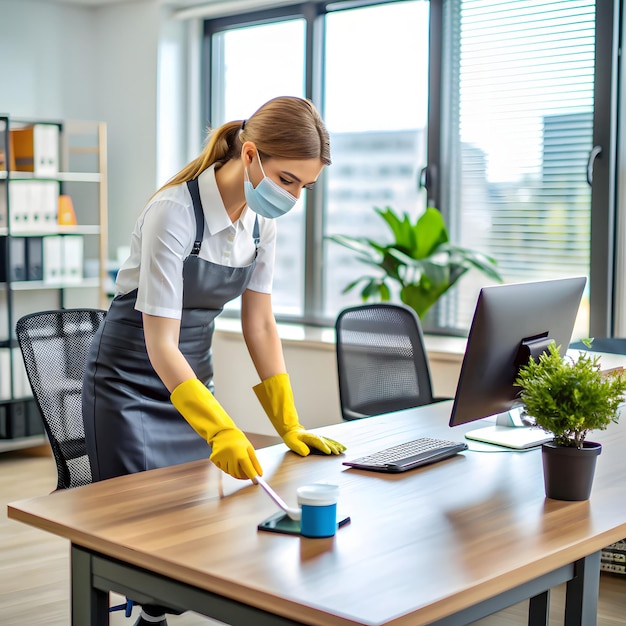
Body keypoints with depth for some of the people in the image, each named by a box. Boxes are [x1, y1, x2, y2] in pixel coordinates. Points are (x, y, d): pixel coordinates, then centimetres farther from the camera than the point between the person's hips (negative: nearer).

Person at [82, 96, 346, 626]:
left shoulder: (262, 220, -4)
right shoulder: (175, 212, -26)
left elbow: (260, 324, 0)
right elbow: (160, 344, -29)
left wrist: (289, 424, -5)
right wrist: (220, 428, -40)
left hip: (193, 378, 7)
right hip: (132, 380, -6)